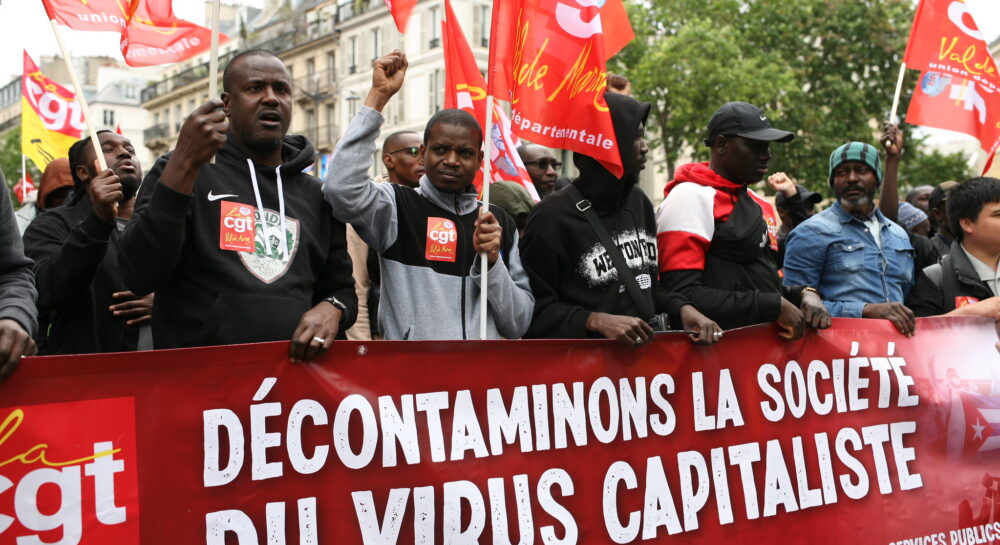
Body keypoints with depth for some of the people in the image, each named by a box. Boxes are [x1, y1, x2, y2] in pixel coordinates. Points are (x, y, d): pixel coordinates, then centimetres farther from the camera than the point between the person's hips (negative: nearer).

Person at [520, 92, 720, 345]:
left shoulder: (639, 202, 15)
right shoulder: (552, 216, -6)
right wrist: (596, 321, -20)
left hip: (646, 350, 6)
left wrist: (681, 308, 6)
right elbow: (535, 309, -8)